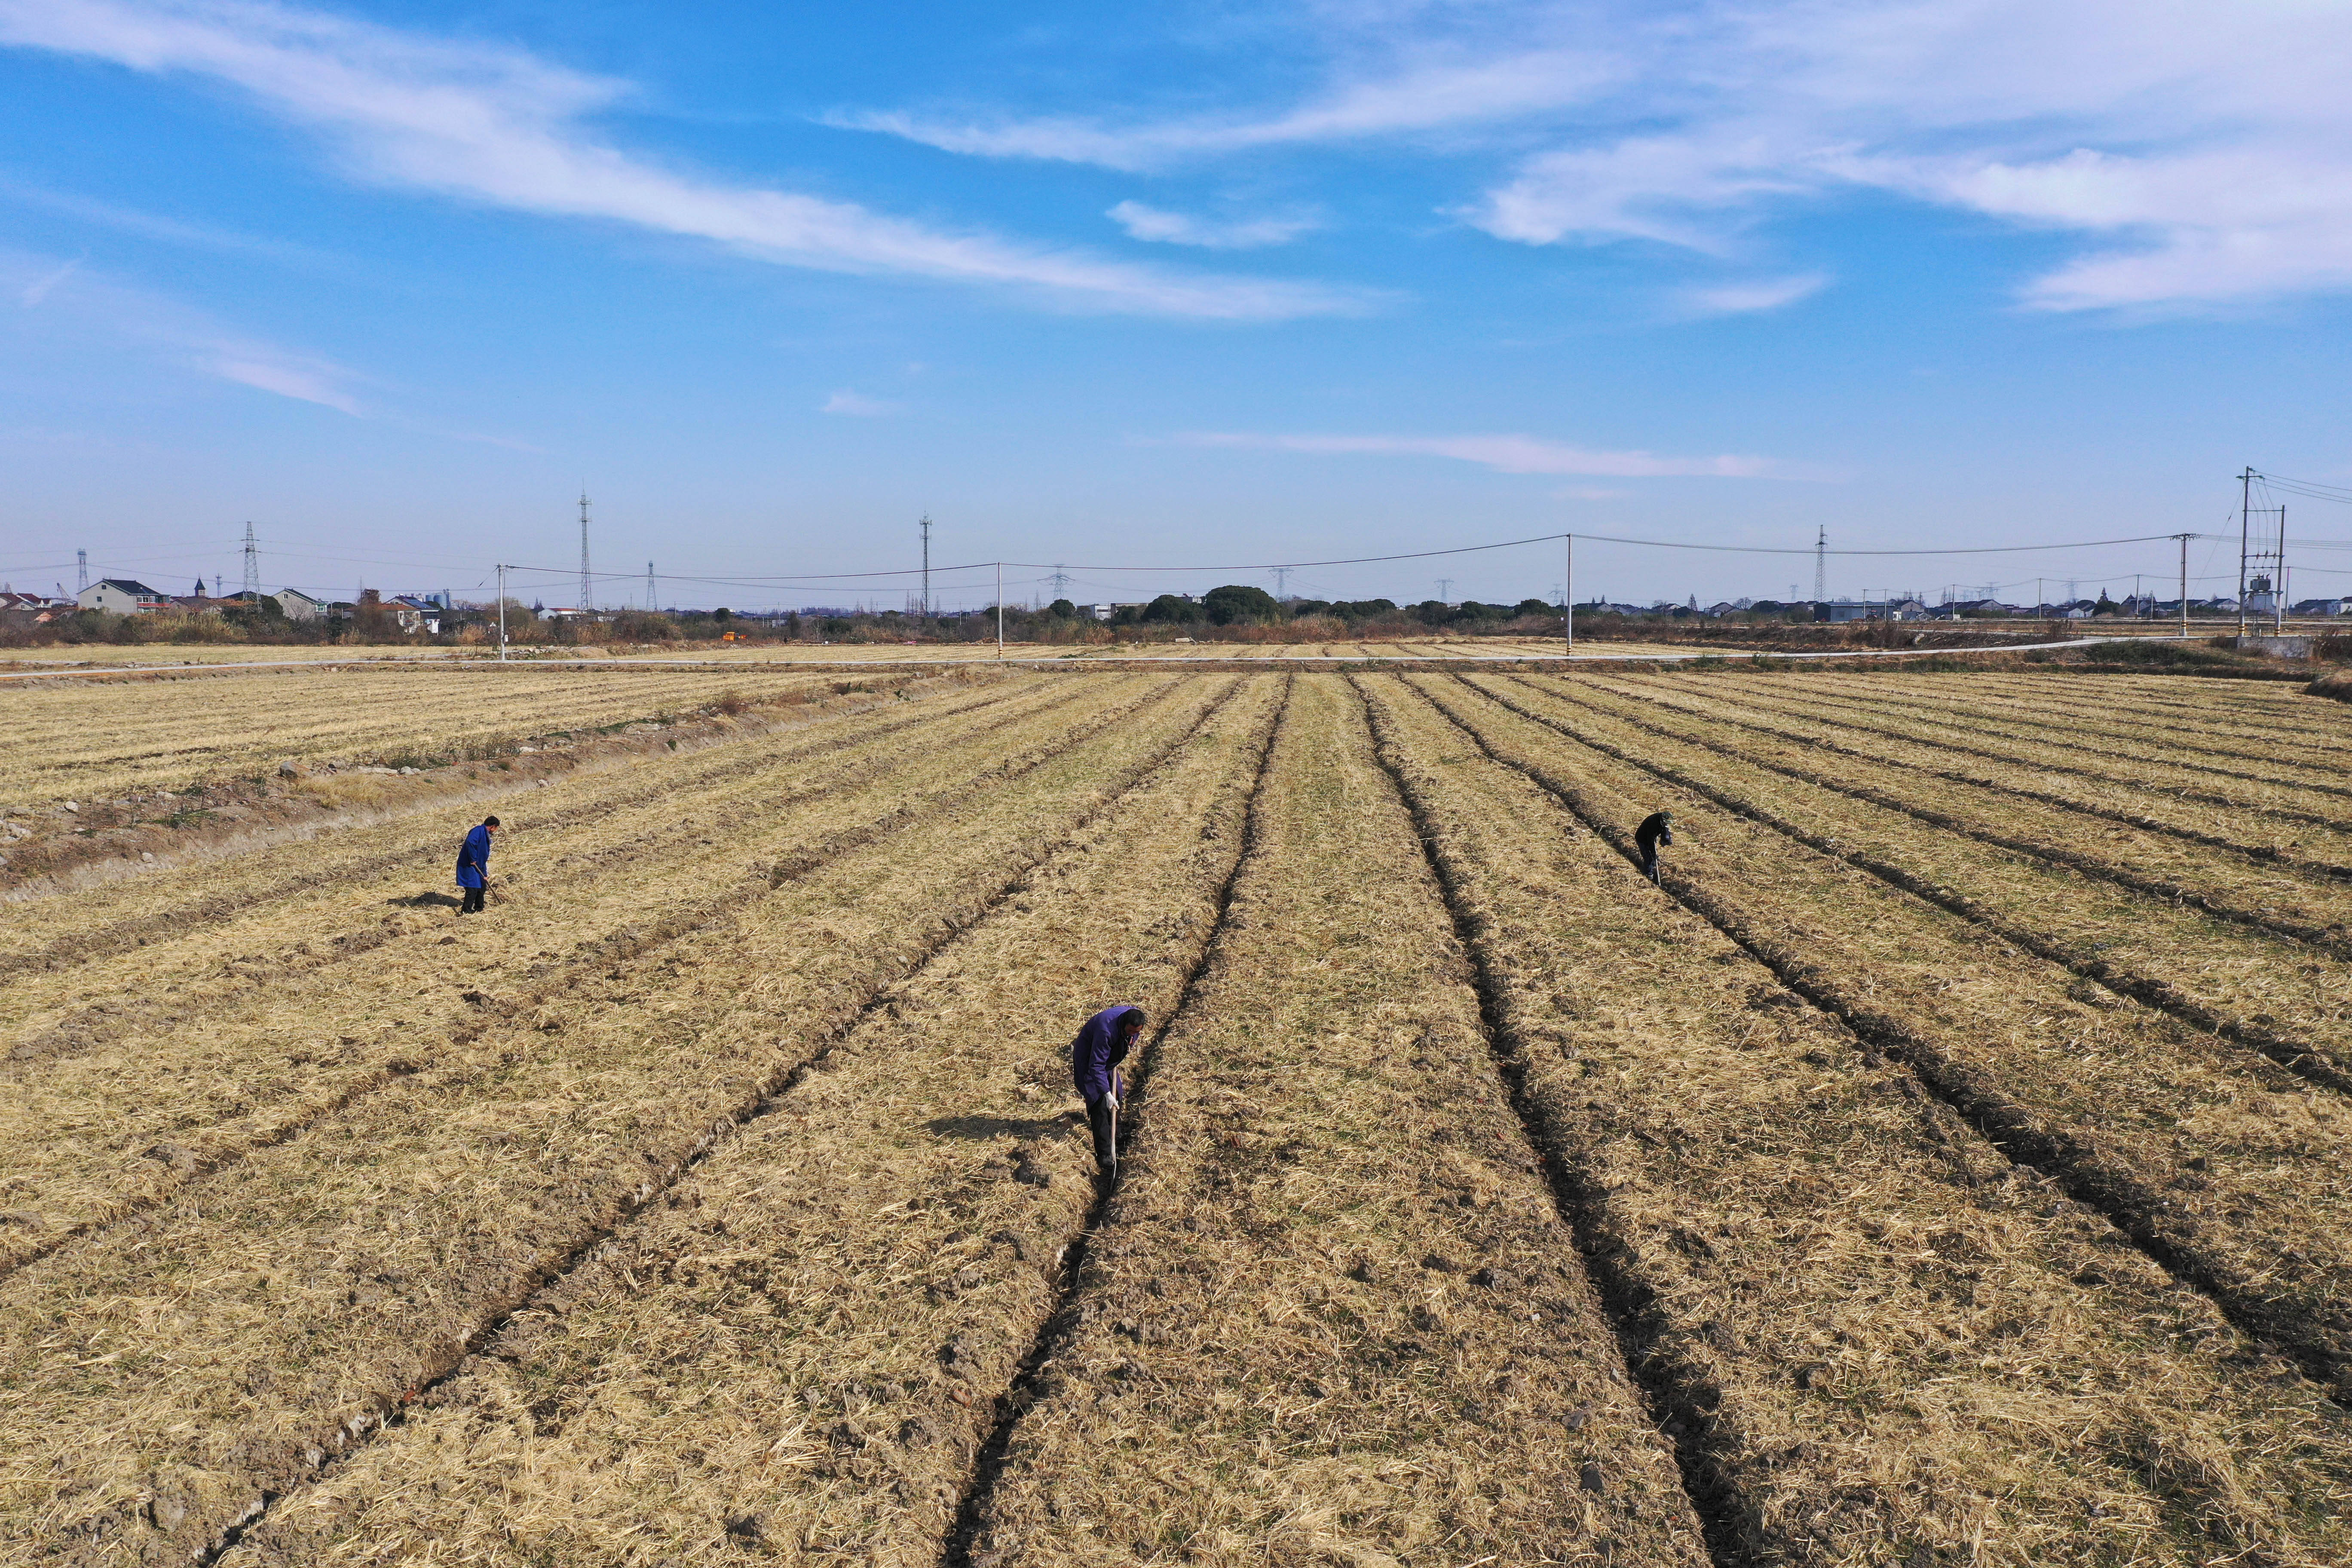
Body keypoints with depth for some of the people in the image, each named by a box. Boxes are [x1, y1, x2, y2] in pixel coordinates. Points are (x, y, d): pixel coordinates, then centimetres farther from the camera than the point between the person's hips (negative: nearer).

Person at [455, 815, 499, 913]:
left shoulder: (486, 835, 17)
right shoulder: (479, 831, -13)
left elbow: (484, 857, 20)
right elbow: (470, 842, -32)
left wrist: (485, 874, 20)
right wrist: (473, 859, -25)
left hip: (477, 866, 10)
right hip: (468, 865, -10)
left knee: (482, 887, 16)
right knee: (473, 888, -10)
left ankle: (479, 909, 28)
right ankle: (466, 911, -5)